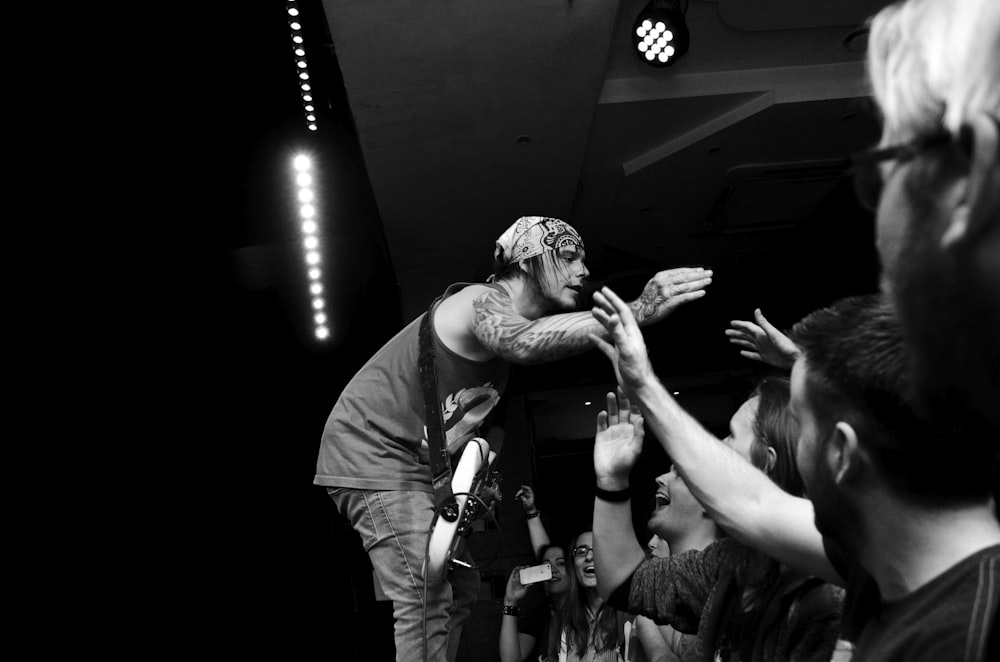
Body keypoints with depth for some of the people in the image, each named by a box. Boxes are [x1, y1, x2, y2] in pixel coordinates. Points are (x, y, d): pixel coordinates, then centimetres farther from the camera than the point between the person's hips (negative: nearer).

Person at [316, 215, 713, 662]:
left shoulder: (499, 310, 13)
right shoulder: (485, 300, -18)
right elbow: (523, 342, -45)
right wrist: (635, 312, -53)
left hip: (415, 465, 10)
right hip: (372, 454, -10)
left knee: (460, 591, 14)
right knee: (427, 601, -17)